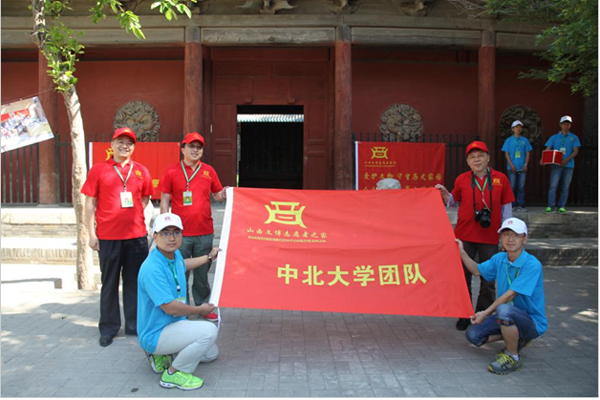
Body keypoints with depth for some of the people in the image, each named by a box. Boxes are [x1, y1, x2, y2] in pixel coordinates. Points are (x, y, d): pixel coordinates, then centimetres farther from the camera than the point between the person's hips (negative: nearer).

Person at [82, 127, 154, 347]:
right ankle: (108, 328, 18)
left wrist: (134, 216, 6)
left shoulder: (141, 171, 8)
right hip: (108, 236, -2)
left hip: (137, 235, 2)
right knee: (109, 283, 7)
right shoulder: (99, 169, 1)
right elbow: (90, 203, 0)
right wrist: (91, 233, -4)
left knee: (135, 281, 9)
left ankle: (134, 324, 22)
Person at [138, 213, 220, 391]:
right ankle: (173, 374, -10)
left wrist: (209, 257, 35)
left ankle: (161, 355, 22)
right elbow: (170, 307, -29)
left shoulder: (175, 254, 0)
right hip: (155, 334, -10)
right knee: (209, 330, -28)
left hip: (175, 324, 10)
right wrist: (200, 310, -13)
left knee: (211, 353, 23)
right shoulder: (152, 269, -29)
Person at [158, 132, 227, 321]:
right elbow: (165, 201, 1)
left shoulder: (209, 171, 7)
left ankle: (203, 305, 25)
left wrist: (223, 195, -9)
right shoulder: (172, 171, 0)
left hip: (205, 232, 2)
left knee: (202, 272, 11)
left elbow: (217, 194, 15)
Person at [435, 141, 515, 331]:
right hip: (464, 236, 1)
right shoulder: (462, 179, 1)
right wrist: (445, 194, -5)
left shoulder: (501, 179, -1)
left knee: (488, 280, 8)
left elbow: (506, 207, 4)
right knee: (463, 277, 8)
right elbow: (454, 201, 14)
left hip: (490, 238, 0)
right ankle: (464, 316, 22)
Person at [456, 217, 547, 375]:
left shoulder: (532, 265, -23)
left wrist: (485, 313, -26)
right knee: (473, 335, -5)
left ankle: (513, 358, -14)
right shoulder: (499, 259, 0)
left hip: (532, 321, -7)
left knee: (504, 309, -37)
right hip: (508, 317, 7)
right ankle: (516, 339, 17)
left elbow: (510, 295, -26)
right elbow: (477, 270, 17)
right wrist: (462, 252, 6)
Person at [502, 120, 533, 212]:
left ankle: (520, 205, 5)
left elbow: (528, 153, 8)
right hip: (512, 168, -1)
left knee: (521, 187, 2)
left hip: (522, 168, 2)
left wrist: (526, 165, -4)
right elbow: (506, 154, 0)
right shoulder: (508, 140, 3)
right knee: (512, 187, 1)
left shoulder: (525, 140, 7)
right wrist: (511, 165, -10)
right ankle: (512, 205, 6)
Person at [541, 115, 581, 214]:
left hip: (568, 165, 1)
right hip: (556, 165, -1)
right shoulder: (554, 137, 12)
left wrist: (567, 160, -15)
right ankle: (551, 206, -7)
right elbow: (547, 150, 4)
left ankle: (562, 207, 7)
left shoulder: (574, 138, 11)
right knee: (553, 186, -8)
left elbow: (575, 151, 2)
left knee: (565, 187, 3)